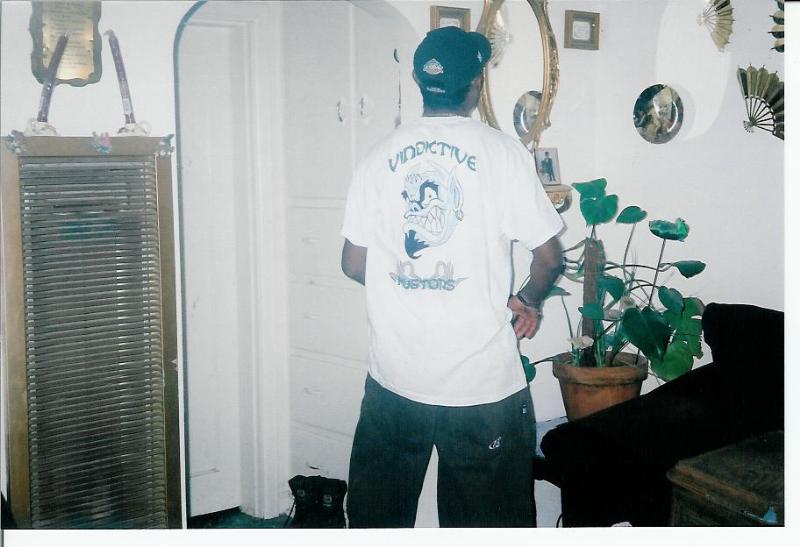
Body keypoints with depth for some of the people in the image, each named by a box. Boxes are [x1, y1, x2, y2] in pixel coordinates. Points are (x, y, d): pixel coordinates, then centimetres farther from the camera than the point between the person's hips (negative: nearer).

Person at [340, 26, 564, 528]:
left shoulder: (380, 157, 2)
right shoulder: (502, 152, -7)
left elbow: (353, 264, 7)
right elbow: (550, 258, -5)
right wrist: (530, 301, 12)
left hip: (393, 378, 3)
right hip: (482, 380, -3)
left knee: (377, 514, 19)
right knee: (485, 520, 12)